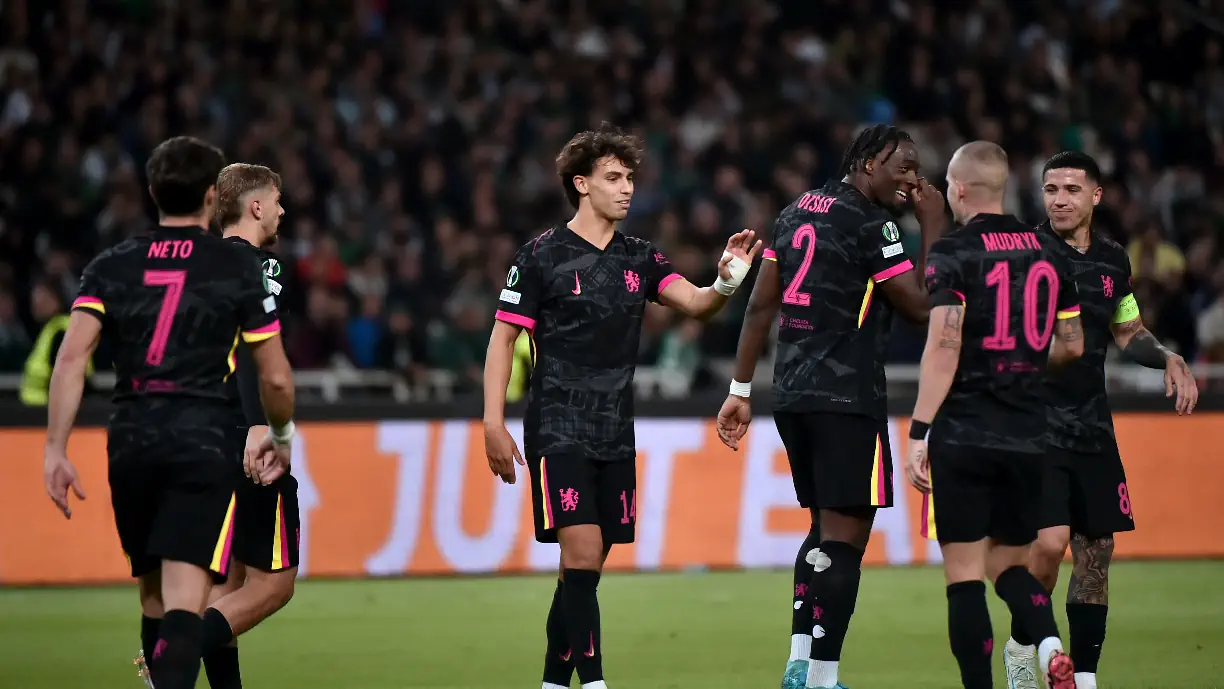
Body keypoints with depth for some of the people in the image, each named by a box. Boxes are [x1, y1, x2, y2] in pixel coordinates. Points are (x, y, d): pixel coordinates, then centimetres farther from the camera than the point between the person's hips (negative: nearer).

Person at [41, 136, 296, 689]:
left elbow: (71, 358, -2)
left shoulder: (112, 266, 10)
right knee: (184, 600, -13)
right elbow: (275, 379, 6)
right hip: (206, 438, -3)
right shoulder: (239, 268, 4)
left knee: (153, 597, 18)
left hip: (131, 439, 3)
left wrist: (55, 450, -2)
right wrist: (281, 437, 25)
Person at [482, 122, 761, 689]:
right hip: (558, 431, -5)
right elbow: (503, 339, -2)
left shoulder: (640, 258, 10)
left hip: (615, 437, 5)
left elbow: (694, 303, -4)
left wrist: (725, 284, -28)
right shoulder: (543, 255, -4)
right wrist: (493, 424, -9)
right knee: (582, 555, -16)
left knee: (584, 568, 8)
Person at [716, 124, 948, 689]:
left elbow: (761, 305, 13)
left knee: (825, 526, 18)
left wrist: (741, 390, 15)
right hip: (846, 398, -8)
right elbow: (920, 306, -7)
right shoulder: (869, 224, -10)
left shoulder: (798, 211, 14)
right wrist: (933, 228, 1)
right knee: (844, 536, -6)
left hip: (792, 395, 8)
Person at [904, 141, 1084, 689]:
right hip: (1027, 438, 5)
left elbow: (944, 345, -16)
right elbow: (1071, 345, 15)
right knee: (1009, 564, 15)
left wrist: (918, 434, -15)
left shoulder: (952, 254, -7)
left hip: (963, 435, -5)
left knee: (965, 573, -1)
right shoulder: (1049, 253, 10)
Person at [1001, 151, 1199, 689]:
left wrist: (1169, 359, 8)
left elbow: (1127, 332, 25)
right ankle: (1021, 646, 8)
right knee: (1049, 543, -17)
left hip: (1092, 430, 5)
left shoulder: (1113, 262, 10)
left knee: (1096, 553, 5)